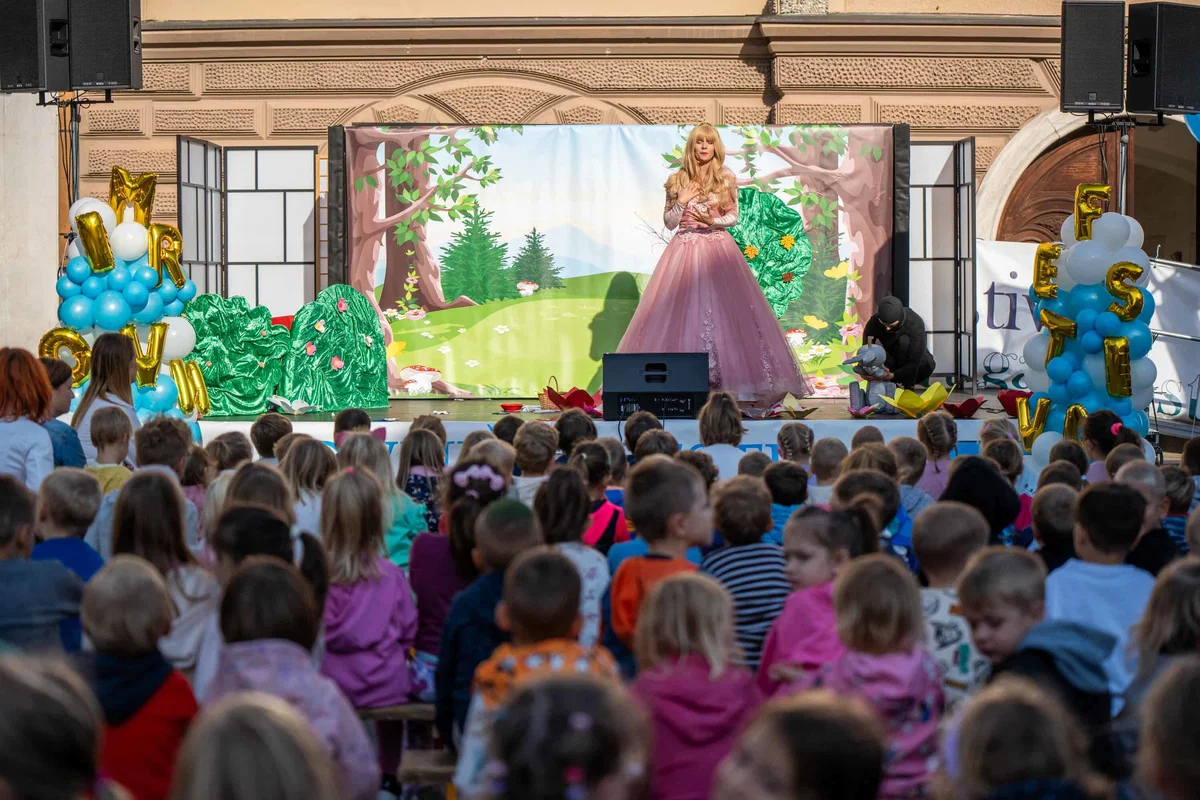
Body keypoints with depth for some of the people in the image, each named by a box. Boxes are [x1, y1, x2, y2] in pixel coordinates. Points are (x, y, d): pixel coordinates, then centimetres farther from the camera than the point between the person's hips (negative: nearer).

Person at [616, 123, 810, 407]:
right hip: (685, 251, 1)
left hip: (718, 250, -1)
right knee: (683, 313, -4)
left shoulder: (726, 180, 4)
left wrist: (713, 221, -13)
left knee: (723, 309, -7)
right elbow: (668, 223, 8)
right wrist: (681, 202, -8)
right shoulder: (677, 181, 7)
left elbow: (734, 217, 5)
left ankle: (724, 379, -5)